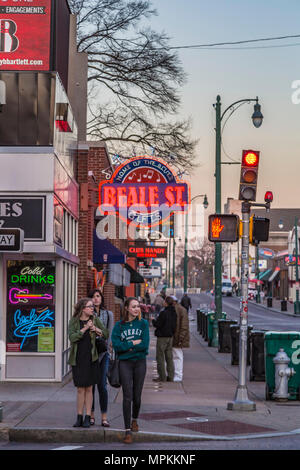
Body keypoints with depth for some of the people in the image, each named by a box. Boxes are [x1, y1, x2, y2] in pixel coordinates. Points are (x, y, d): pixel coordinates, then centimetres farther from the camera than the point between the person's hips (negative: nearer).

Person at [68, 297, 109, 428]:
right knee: (80, 389, 2)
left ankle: (88, 418, 7)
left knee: (89, 388, 2)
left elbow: (106, 334, 7)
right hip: (78, 359, -1)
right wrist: (85, 329, -21)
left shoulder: (95, 320, 4)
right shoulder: (74, 321, -1)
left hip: (91, 358, 1)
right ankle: (79, 417, 11)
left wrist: (96, 329, -10)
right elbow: (72, 337, -13)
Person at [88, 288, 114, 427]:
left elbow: (110, 334, 6)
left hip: (103, 353, 0)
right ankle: (91, 415, 14)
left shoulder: (108, 314, 9)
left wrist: (108, 348, -5)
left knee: (102, 385, -3)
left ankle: (104, 417, 1)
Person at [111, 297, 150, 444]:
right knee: (127, 396, -7)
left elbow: (145, 345, -9)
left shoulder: (143, 324, 2)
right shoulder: (119, 325, 2)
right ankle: (128, 430, -5)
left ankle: (134, 420, 37)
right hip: (125, 363, -1)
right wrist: (134, 343, -11)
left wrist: (127, 346, -9)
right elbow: (116, 345, -9)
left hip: (140, 362, 1)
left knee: (137, 396, 9)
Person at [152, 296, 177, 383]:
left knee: (160, 357, -1)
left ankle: (162, 376, -1)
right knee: (169, 357, 12)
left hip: (162, 337, -7)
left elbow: (157, 324, -15)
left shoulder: (163, 313, -19)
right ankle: (170, 376, 14)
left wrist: (153, 320, 3)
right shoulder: (174, 313, 5)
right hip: (170, 336, 8)